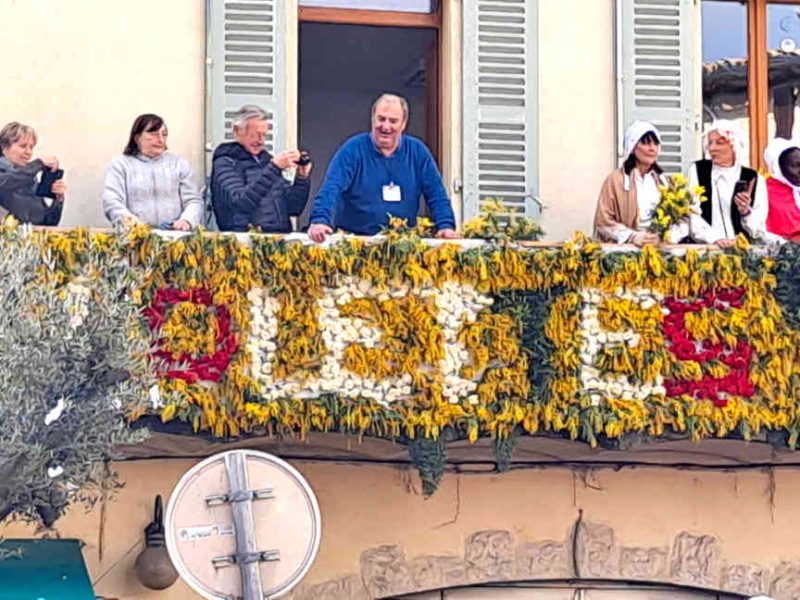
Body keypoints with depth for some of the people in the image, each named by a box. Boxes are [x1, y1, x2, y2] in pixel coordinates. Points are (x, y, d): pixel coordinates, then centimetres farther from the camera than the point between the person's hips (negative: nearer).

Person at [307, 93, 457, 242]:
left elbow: (436, 193, 11)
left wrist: (446, 226, -5)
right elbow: (331, 188, -10)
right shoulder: (352, 149, 1)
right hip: (355, 240, -1)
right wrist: (319, 221, -27)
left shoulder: (417, 151, 11)